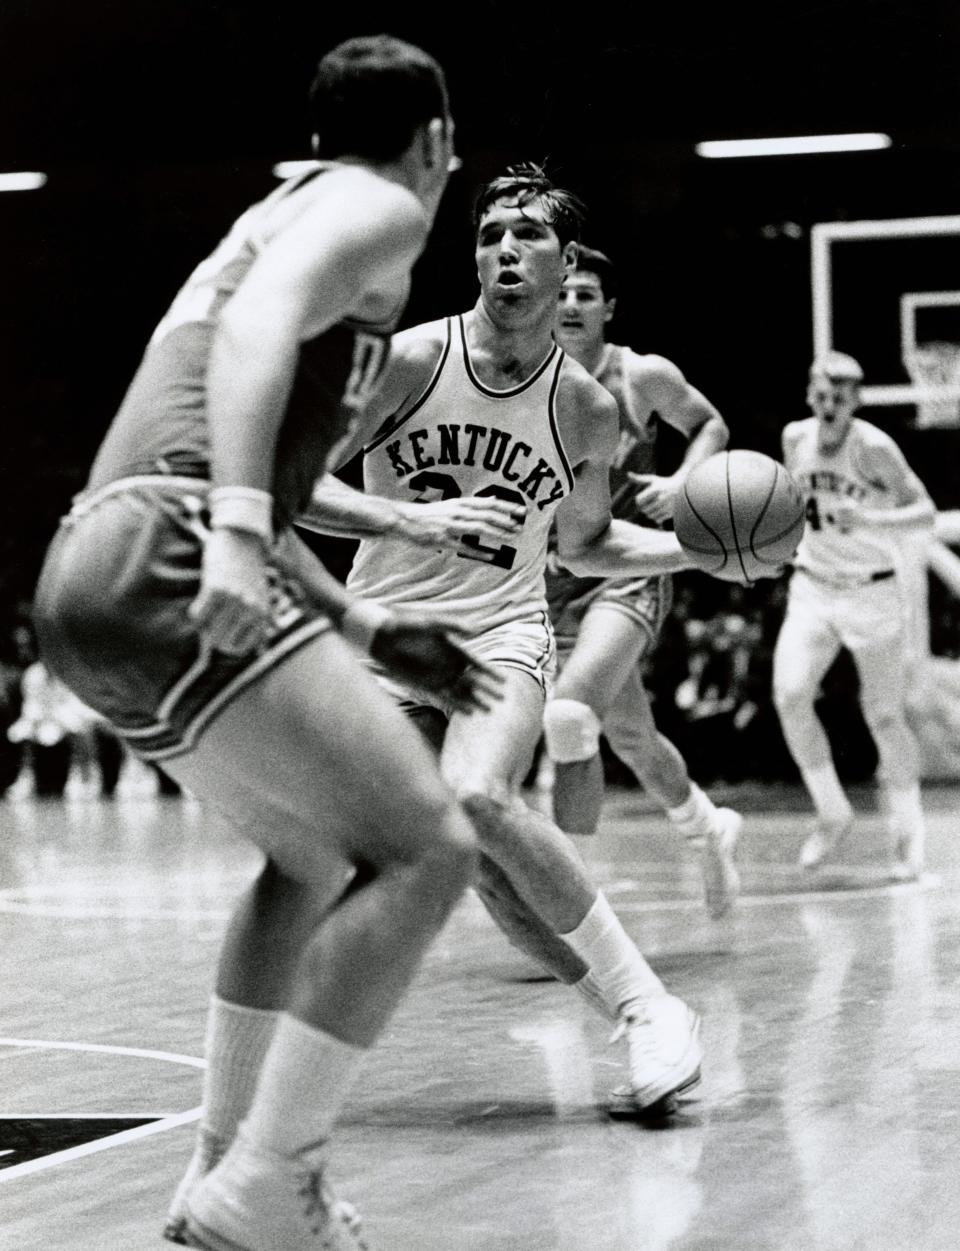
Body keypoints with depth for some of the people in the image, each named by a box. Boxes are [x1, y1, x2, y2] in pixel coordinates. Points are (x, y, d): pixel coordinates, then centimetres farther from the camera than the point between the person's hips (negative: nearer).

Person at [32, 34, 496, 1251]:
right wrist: (238, 529, -30)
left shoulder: (285, 212, 32)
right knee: (425, 848, -9)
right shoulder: (379, 207, 5)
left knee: (318, 858, 24)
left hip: (96, 567, 10)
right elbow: (260, 324, -18)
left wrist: (365, 628, 36)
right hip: (164, 560, -10)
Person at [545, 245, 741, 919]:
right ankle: (709, 828, 47)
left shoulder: (643, 376, -7)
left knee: (570, 713, -26)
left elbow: (711, 426, 9)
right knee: (630, 736, 17)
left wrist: (681, 482, -10)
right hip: (560, 578, 4)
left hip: (630, 570, -4)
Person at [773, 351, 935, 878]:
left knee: (884, 717, 2)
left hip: (873, 592, -4)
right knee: (790, 696, -17)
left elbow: (925, 510, -19)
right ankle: (831, 811, -1)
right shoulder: (796, 439, -3)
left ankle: (908, 829, 23)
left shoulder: (874, 448, -18)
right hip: (812, 590, 4)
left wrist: (869, 520, -33)